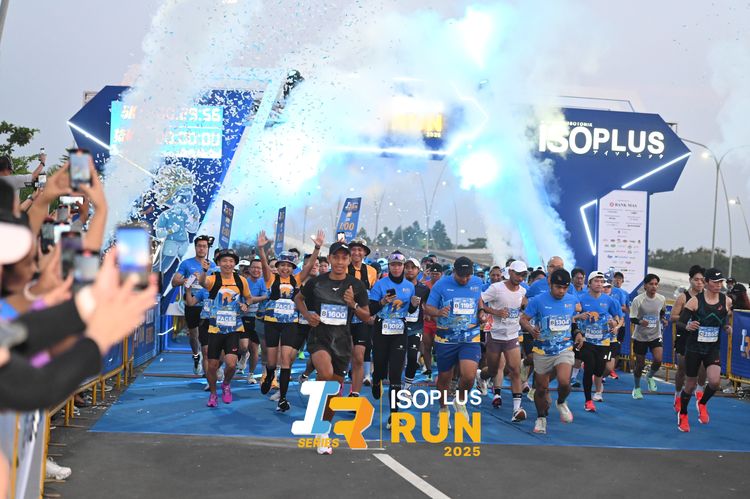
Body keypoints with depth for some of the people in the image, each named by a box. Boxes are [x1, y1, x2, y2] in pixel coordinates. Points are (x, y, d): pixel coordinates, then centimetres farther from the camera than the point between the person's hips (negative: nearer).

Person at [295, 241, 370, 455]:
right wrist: (307, 315, -3)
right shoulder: (316, 282, -2)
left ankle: (323, 433, 32)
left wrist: (353, 305, -14)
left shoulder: (356, 285, 0)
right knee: (326, 374, -32)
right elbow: (298, 298, 16)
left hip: (342, 340, 2)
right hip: (319, 337, -2)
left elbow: (366, 317, 5)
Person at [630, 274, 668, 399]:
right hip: (640, 336, -2)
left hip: (656, 335, 2)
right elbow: (632, 319, -14)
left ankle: (650, 377, 17)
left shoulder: (662, 299, -4)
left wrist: (663, 320, -1)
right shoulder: (638, 300, -16)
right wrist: (640, 321, -34)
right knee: (640, 363, 6)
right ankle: (636, 388, 29)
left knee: (658, 359, -17)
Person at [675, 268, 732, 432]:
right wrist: (688, 326, -31)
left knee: (715, 381, -19)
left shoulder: (726, 301, -3)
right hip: (694, 348, -2)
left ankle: (702, 404, 14)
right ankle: (683, 415, 33)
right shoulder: (695, 301, -12)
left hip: (713, 349, 2)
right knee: (691, 384, 8)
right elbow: (681, 321, -10)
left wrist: (727, 327, -5)